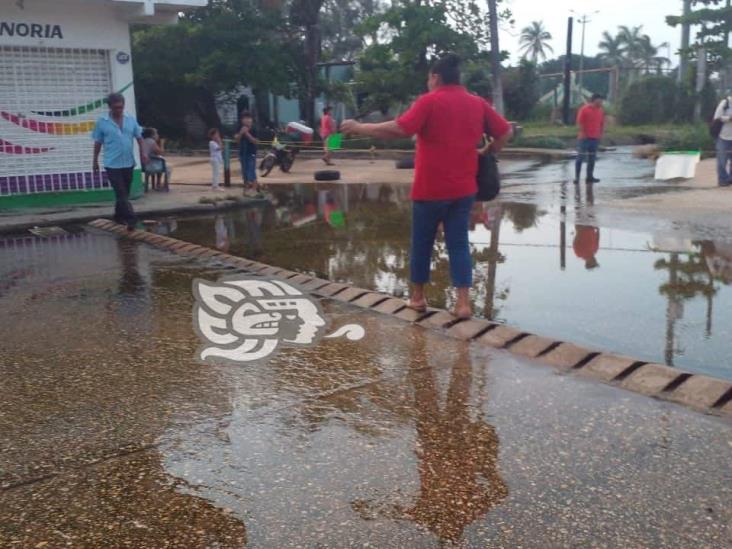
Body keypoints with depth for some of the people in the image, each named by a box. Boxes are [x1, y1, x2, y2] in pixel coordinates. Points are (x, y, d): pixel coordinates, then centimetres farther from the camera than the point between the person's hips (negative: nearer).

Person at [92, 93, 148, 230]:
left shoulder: (131, 119, 3)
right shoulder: (102, 122, -5)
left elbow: (139, 137, 11)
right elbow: (98, 142, 1)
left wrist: (143, 152, -2)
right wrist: (95, 161, 5)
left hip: (128, 163, 4)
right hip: (112, 164, -4)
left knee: (124, 193, 14)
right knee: (121, 193, -8)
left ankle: (119, 215, 29)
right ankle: (130, 219, -11)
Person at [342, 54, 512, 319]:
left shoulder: (430, 101, -10)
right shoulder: (477, 103, 5)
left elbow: (399, 129, -20)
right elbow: (505, 132, 8)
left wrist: (359, 128, -13)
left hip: (430, 189, -4)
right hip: (464, 188, 4)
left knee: (422, 244, 11)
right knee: (458, 244, 7)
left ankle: (417, 297, 22)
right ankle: (463, 303, 2)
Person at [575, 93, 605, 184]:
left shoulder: (601, 111, 11)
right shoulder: (584, 110, -7)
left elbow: (602, 123, 17)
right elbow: (579, 122, -10)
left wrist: (601, 134, 8)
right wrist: (583, 133, -13)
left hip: (595, 138, 6)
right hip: (585, 138, -6)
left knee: (592, 158, 6)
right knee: (580, 157, -5)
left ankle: (590, 177, 11)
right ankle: (577, 177, -3)